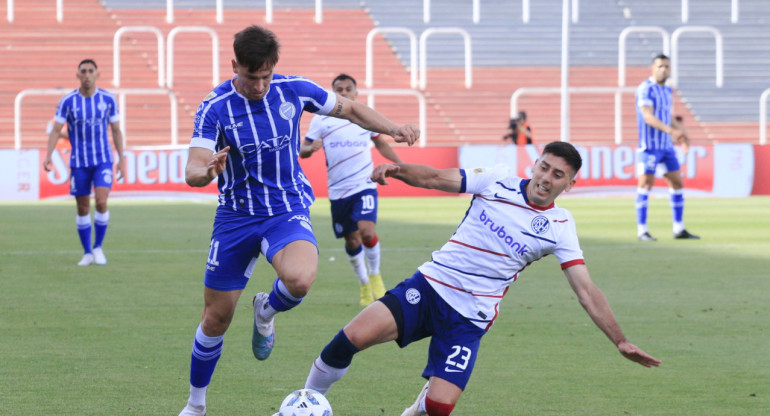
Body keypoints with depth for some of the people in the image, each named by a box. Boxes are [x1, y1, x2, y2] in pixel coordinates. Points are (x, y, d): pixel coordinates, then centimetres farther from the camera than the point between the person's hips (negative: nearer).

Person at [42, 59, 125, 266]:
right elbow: (56, 130, -3)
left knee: (101, 202, -17)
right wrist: (48, 155, -17)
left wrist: (121, 159, 5)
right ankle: (87, 253, 17)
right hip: (78, 162, 1)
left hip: (103, 160, -1)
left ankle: (98, 247, 1)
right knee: (82, 209, 4)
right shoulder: (68, 101, -3)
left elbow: (116, 131, 8)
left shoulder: (108, 99, 0)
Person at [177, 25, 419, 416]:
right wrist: (208, 172, -47)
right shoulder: (215, 108, -14)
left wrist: (393, 129, -6)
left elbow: (349, 109, 9)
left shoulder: (294, 90, -8)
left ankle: (266, 311, 5)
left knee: (299, 279, -33)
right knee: (216, 317, 3)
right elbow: (192, 171, -23)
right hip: (236, 217, 0)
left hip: (287, 210, 0)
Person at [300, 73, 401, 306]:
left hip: (364, 186, -1)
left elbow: (381, 143, 22)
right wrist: (311, 148, -19)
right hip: (338, 191, 1)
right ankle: (364, 285, 28)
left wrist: (400, 164, 14)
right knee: (352, 241, 6)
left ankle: (375, 274, 5)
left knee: (367, 231, -21)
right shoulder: (321, 121, 2)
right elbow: (302, 151, 3)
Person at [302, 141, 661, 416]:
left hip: (468, 320, 0)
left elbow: (587, 292, 0)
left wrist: (620, 341, -8)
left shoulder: (559, 227, 1)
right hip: (429, 286, 0)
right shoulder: (496, 181, 2)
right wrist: (396, 169, -21)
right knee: (355, 336, -25)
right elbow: (433, 178, 0)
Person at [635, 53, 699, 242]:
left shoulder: (667, 90, 14)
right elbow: (648, 117, -23)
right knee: (646, 183, -10)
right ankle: (642, 231, -7)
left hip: (666, 145, 8)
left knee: (677, 183, 7)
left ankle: (679, 229, 14)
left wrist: (681, 131, 11)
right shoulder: (645, 89, -12)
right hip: (649, 145, -8)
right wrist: (671, 130, -32)